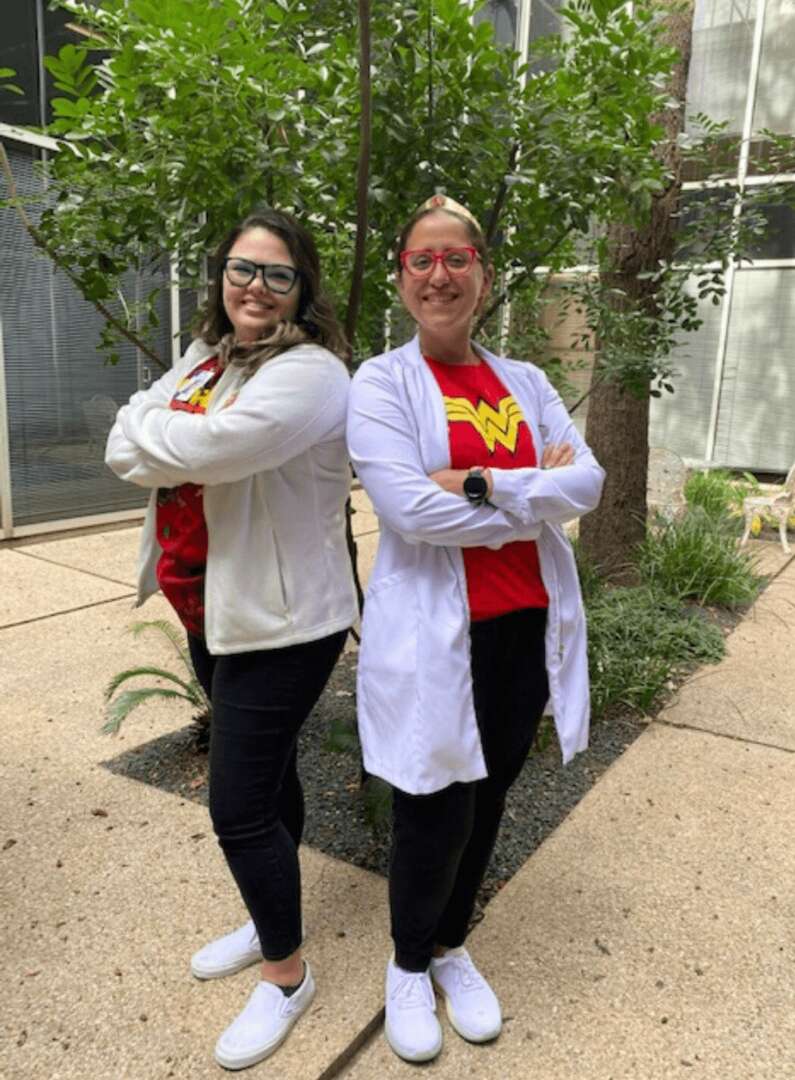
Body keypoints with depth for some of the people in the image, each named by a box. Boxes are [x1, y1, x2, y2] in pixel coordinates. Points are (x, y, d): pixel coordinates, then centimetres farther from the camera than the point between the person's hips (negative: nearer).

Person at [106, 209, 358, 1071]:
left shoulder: (309, 373, -17)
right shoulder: (203, 358, 11)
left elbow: (205, 448, -28)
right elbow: (125, 450, 5)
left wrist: (155, 430, -7)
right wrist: (183, 437, -13)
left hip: (281, 622, -8)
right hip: (212, 611, 8)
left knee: (239, 804, 0)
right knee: (264, 775, 22)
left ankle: (287, 975, 24)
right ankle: (267, 924, 43)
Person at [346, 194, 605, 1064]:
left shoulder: (525, 383, 10)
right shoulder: (381, 382, -5)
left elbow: (588, 480, -3)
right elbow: (409, 508, -19)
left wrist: (481, 485, -17)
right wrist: (538, 495, -11)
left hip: (528, 627, 5)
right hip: (432, 636, -4)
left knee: (487, 803, 18)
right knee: (435, 819, 6)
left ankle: (450, 949, 44)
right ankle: (408, 965, 36)